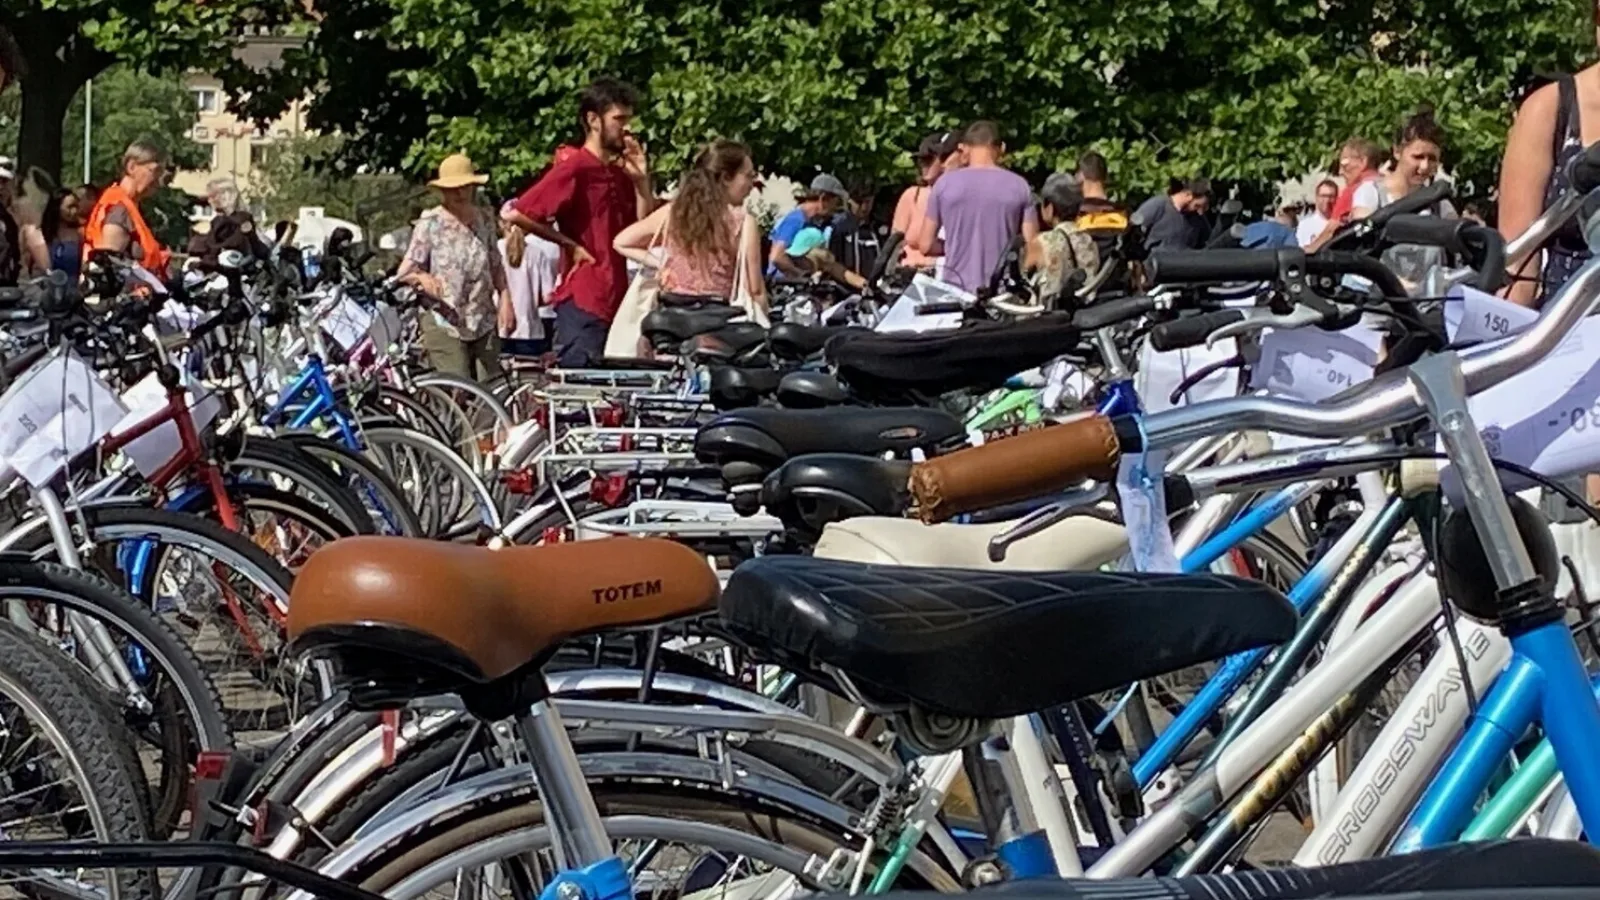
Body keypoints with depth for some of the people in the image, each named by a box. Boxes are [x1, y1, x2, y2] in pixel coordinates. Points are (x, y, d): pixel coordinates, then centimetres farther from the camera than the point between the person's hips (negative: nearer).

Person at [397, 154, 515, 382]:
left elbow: (496, 266, 17)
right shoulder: (430, 224, -3)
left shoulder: (483, 221, 10)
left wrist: (505, 299, 2)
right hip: (444, 325, -4)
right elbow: (404, 272, -6)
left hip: (484, 323, 4)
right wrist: (422, 278, -29)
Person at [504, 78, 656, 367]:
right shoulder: (574, 168, -8)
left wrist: (641, 179, 3)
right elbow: (516, 214, -15)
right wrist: (569, 244, -9)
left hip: (616, 300, 8)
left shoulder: (621, 172, 16)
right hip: (581, 302, -8)